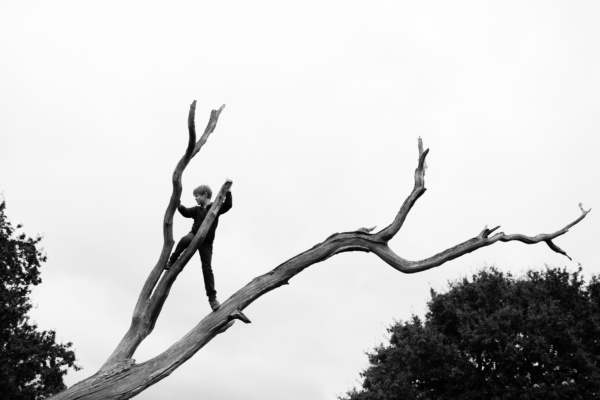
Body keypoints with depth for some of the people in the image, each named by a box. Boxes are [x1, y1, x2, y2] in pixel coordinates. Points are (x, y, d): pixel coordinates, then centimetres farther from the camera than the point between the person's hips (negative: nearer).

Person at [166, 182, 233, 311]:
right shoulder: (197, 209, 12)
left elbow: (228, 205, -15)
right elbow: (186, 213, -2)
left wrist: (227, 191, -23)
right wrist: (178, 205, -15)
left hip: (206, 242, -2)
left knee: (207, 268, -6)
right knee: (185, 240, -37)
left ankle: (212, 297, 0)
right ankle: (172, 260, -16)